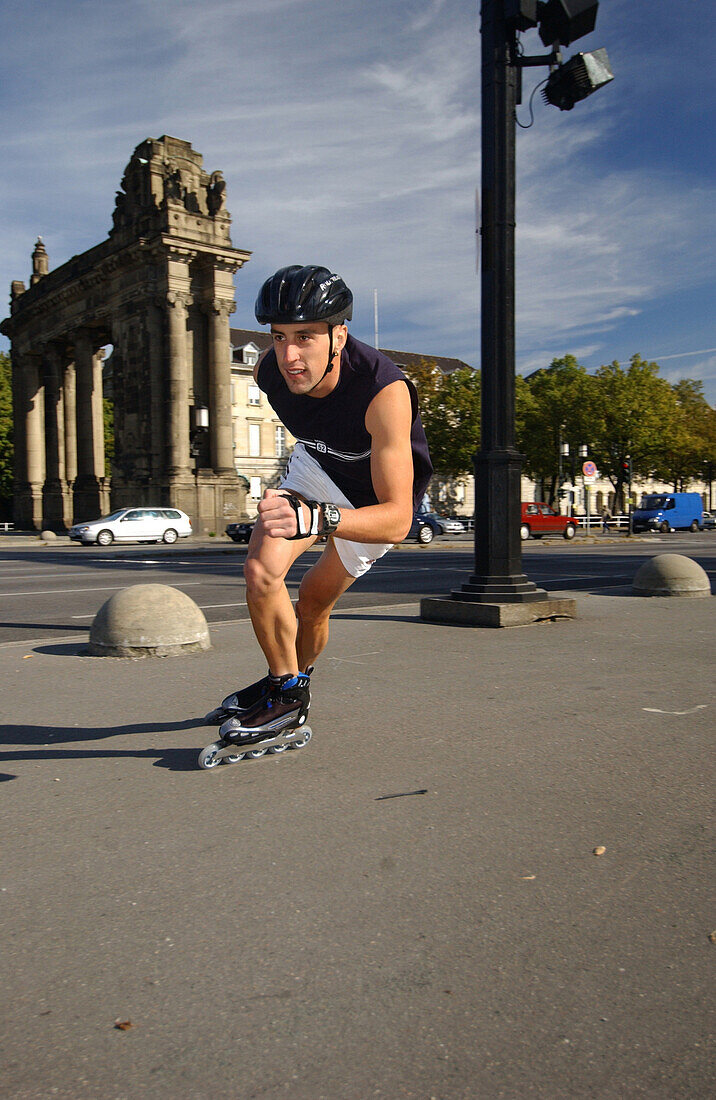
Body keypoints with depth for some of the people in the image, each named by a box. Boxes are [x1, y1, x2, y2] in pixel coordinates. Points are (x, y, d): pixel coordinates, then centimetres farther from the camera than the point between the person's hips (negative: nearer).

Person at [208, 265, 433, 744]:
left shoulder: (384, 390, -42)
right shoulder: (270, 370, -25)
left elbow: (397, 520, -47)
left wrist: (315, 519, -64)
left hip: (380, 496, -3)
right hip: (317, 466, 4)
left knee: (315, 601, 6)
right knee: (261, 570, -17)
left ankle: (295, 683, 34)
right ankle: (285, 686, 3)